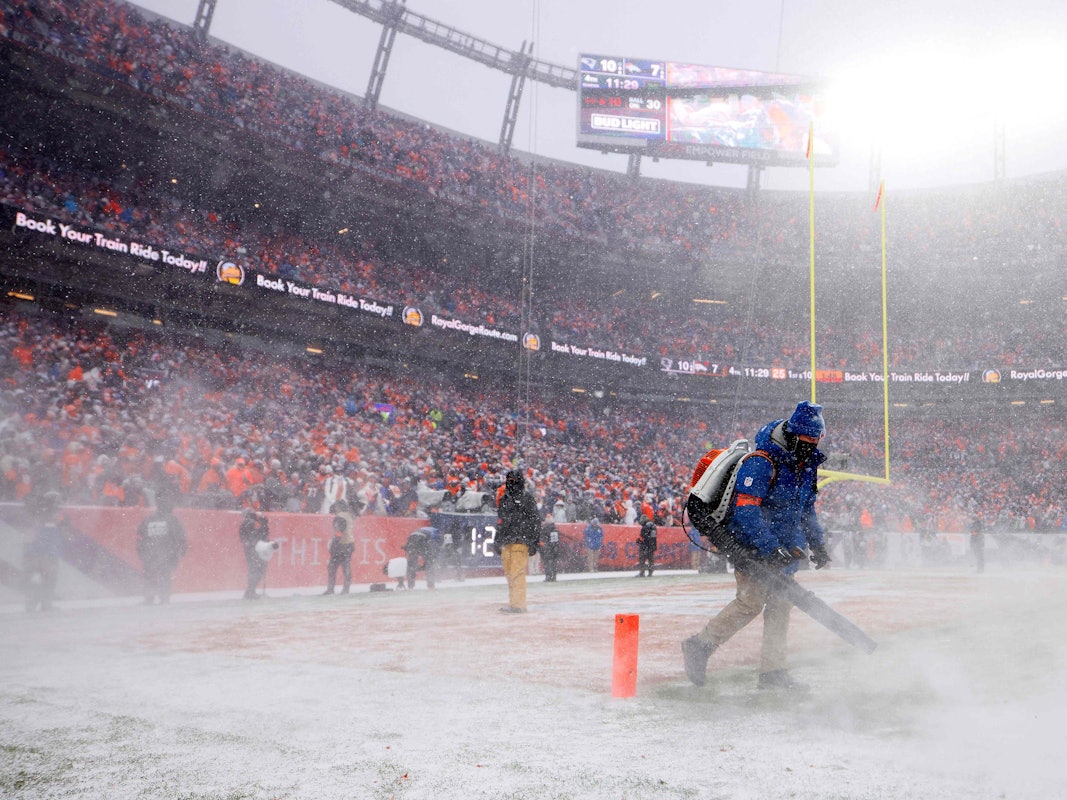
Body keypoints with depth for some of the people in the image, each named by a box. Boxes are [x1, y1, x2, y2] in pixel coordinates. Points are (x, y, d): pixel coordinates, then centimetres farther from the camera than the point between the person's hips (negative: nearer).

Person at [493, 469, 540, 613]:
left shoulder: (527, 499, 0)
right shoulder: (503, 500, 21)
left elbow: (535, 521, -3)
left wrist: (533, 542, -8)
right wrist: (497, 540, 27)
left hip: (520, 541, -7)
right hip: (506, 542, 7)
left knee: (517, 573, -14)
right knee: (509, 574, 7)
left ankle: (518, 604, -14)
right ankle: (513, 603, 13)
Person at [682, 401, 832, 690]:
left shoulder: (806, 465, 10)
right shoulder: (760, 463, -18)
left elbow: (806, 508, 25)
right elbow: (746, 510, -24)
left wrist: (817, 542, 18)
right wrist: (770, 549, -30)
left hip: (784, 549, 8)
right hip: (752, 546, -8)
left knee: (781, 604, 5)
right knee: (751, 601, -13)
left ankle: (773, 671, 10)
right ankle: (700, 646, 0)